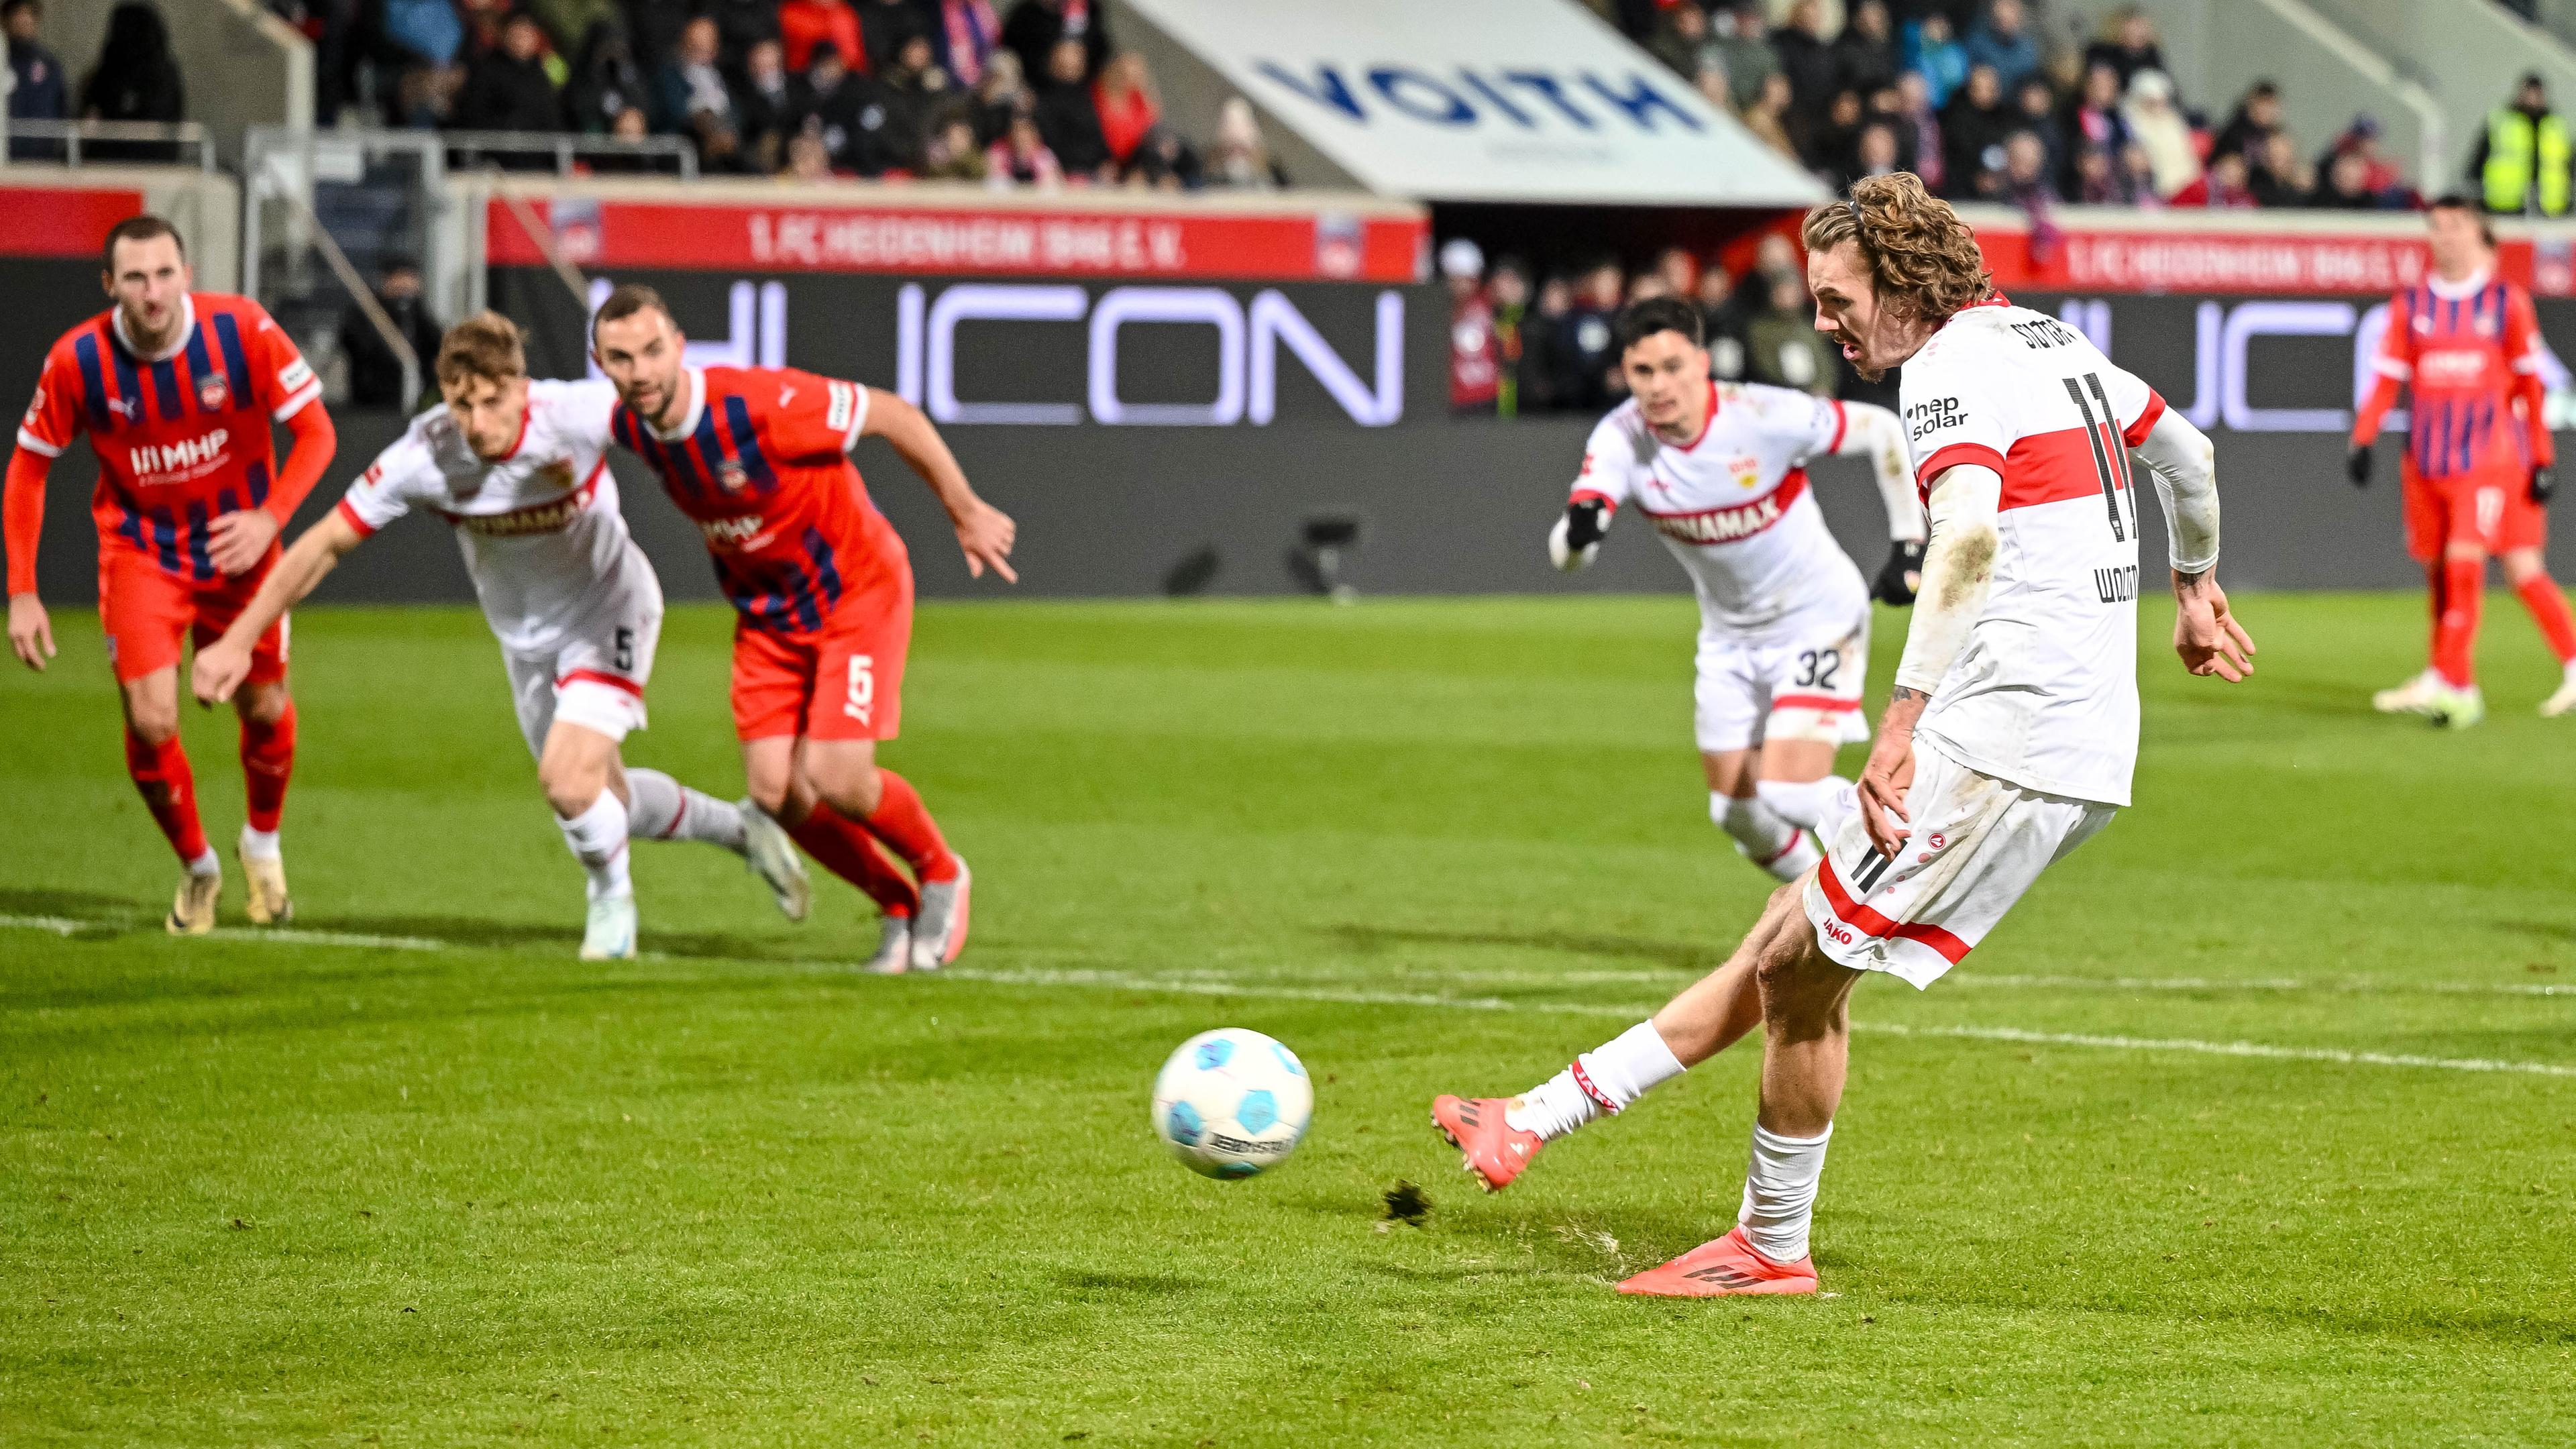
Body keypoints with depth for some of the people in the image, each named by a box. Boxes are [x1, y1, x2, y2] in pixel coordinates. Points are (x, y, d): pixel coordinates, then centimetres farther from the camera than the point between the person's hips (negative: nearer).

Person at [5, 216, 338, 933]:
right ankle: (196, 867, 14)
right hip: (140, 549, -1)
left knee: (265, 710, 5)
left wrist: (270, 517, -24)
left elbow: (316, 430, -10)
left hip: (237, 544, 1)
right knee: (150, 723, -13)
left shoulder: (243, 330, -20)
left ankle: (262, 845, 37)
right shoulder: (77, 360, -18)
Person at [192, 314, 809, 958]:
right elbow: (326, 544, -18)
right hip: (527, 638, 4)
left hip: (608, 609, -4)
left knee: (568, 780, -20)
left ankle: (611, 897, 13)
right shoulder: (424, 457, -26)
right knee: (604, 801, 16)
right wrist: (238, 641, -20)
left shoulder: (576, 416, -33)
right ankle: (739, 827, 45)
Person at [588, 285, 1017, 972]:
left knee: (834, 777, -15)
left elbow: (895, 416, -21)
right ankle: (898, 909, 19)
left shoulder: (761, 403, -32)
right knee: (776, 793, -4)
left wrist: (966, 514, -12)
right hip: (767, 616, 6)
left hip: (857, 590, -6)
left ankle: (942, 876, 15)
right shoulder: (628, 428, -12)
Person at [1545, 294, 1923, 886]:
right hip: (1730, 634, 5)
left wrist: (1910, 545, -14)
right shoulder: (1620, 438, -18)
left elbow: (1885, 432, -12)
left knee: (1790, 792, -19)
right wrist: (1578, 530, -55)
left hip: (1819, 618, -5)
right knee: (1737, 811, 9)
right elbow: (1565, 551, -31)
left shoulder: (1764, 416, -28)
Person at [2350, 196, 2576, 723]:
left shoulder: (2508, 301, 4)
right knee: (2438, 573, 2)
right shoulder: (2410, 305, 9)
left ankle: (2444, 680, -14)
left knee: (2465, 561, -15)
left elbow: (2530, 383, 5)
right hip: (2427, 458, 4)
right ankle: (2461, 692, 8)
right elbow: (2387, 378, 6)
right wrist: (2363, 439, -7)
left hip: (2491, 456, -3)